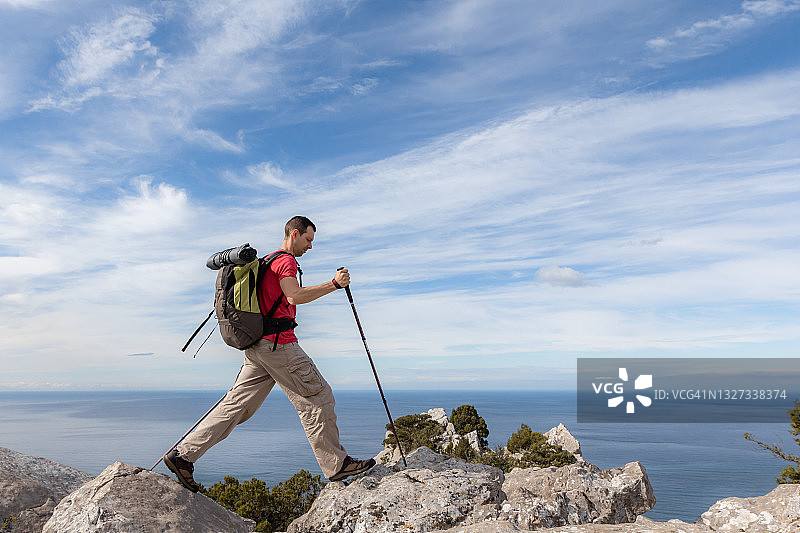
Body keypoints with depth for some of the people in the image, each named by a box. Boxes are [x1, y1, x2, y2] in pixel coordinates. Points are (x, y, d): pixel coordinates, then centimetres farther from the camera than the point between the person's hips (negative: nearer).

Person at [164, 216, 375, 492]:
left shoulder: (266, 261, 23)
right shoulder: (286, 261, -8)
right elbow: (294, 296, -24)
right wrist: (334, 284, -21)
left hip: (257, 345, 10)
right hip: (278, 343, -10)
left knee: (237, 404, 9)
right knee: (318, 397, -2)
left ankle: (183, 454, 9)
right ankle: (336, 464, 5)